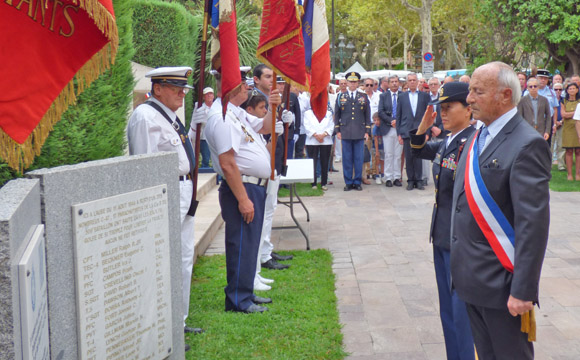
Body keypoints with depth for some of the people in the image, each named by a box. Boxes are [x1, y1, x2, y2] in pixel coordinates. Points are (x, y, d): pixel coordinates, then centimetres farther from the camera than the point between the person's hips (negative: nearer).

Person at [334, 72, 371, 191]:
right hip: (345, 132, 0)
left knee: (359, 158, 2)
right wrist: (337, 131, 2)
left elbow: (367, 115, 9)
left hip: (359, 133, 0)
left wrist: (367, 131, 3)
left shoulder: (364, 97, 9)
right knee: (347, 158, 2)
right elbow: (337, 115, 9)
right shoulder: (341, 97, 8)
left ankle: (357, 182, 9)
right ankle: (348, 182, 8)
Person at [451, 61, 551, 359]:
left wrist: (523, 290, -23)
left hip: (501, 280, -8)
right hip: (471, 277, 8)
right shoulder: (477, 137, 10)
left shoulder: (527, 144, -17)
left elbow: (533, 223, -21)